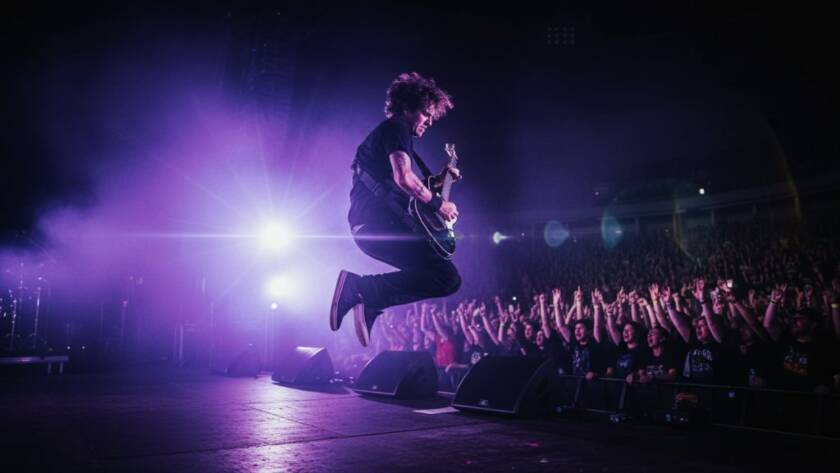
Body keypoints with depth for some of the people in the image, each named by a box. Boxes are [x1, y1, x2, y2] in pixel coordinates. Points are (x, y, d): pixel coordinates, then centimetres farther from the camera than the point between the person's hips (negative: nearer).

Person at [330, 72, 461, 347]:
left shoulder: (390, 133, 30)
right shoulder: (397, 128, -1)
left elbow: (405, 189, 33)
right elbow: (403, 178, -18)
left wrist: (439, 179, 24)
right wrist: (439, 204, -7)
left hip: (370, 225, 10)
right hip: (378, 222, -10)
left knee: (436, 270, 21)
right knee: (448, 278, -17)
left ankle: (369, 300, 6)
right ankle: (360, 287, -18)